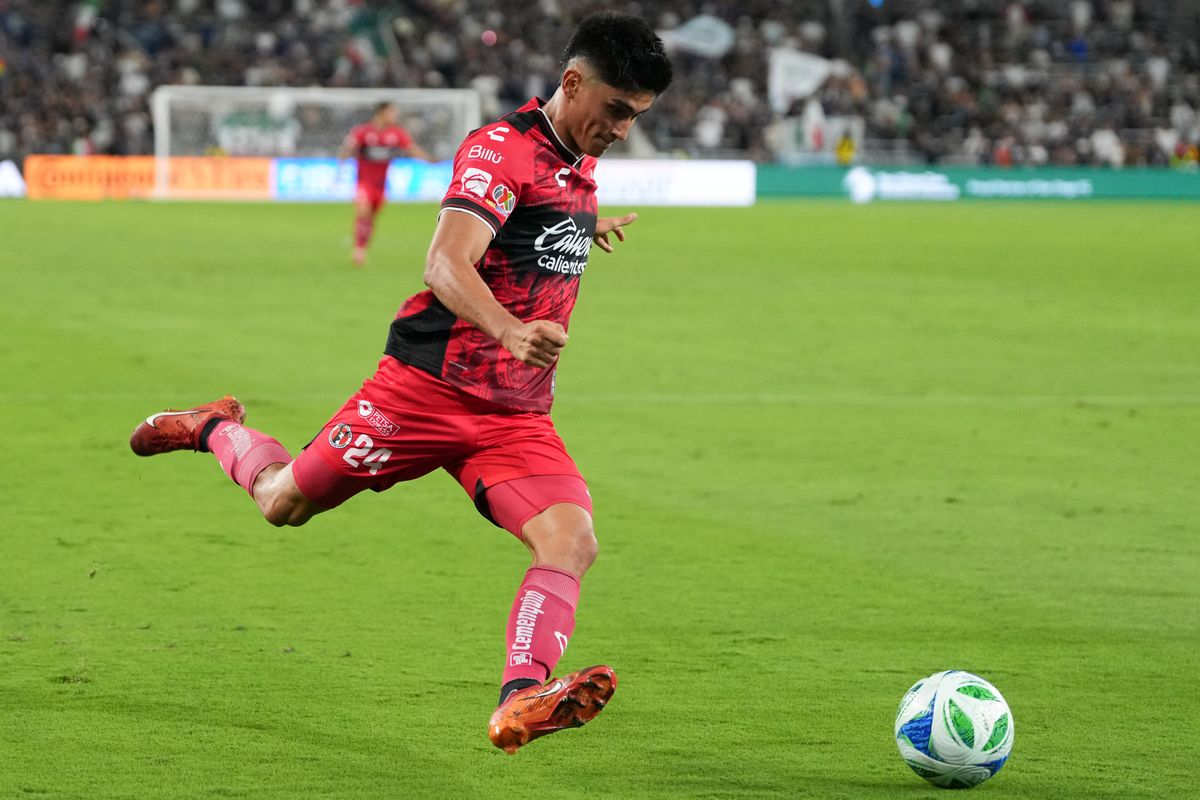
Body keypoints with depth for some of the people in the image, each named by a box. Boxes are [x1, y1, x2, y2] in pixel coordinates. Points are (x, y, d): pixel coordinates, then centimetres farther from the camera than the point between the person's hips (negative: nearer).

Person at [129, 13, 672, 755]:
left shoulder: (579, 164, 12)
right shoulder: (501, 149, -16)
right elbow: (446, 265, -32)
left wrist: (589, 228, 43)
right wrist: (509, 331, -47)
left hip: (517, 416, 6)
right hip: (428, 383, -6)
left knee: (573, 539, -20)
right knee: (286, 501, 8)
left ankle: (521, 700, -34)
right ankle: (216, 429, 41)